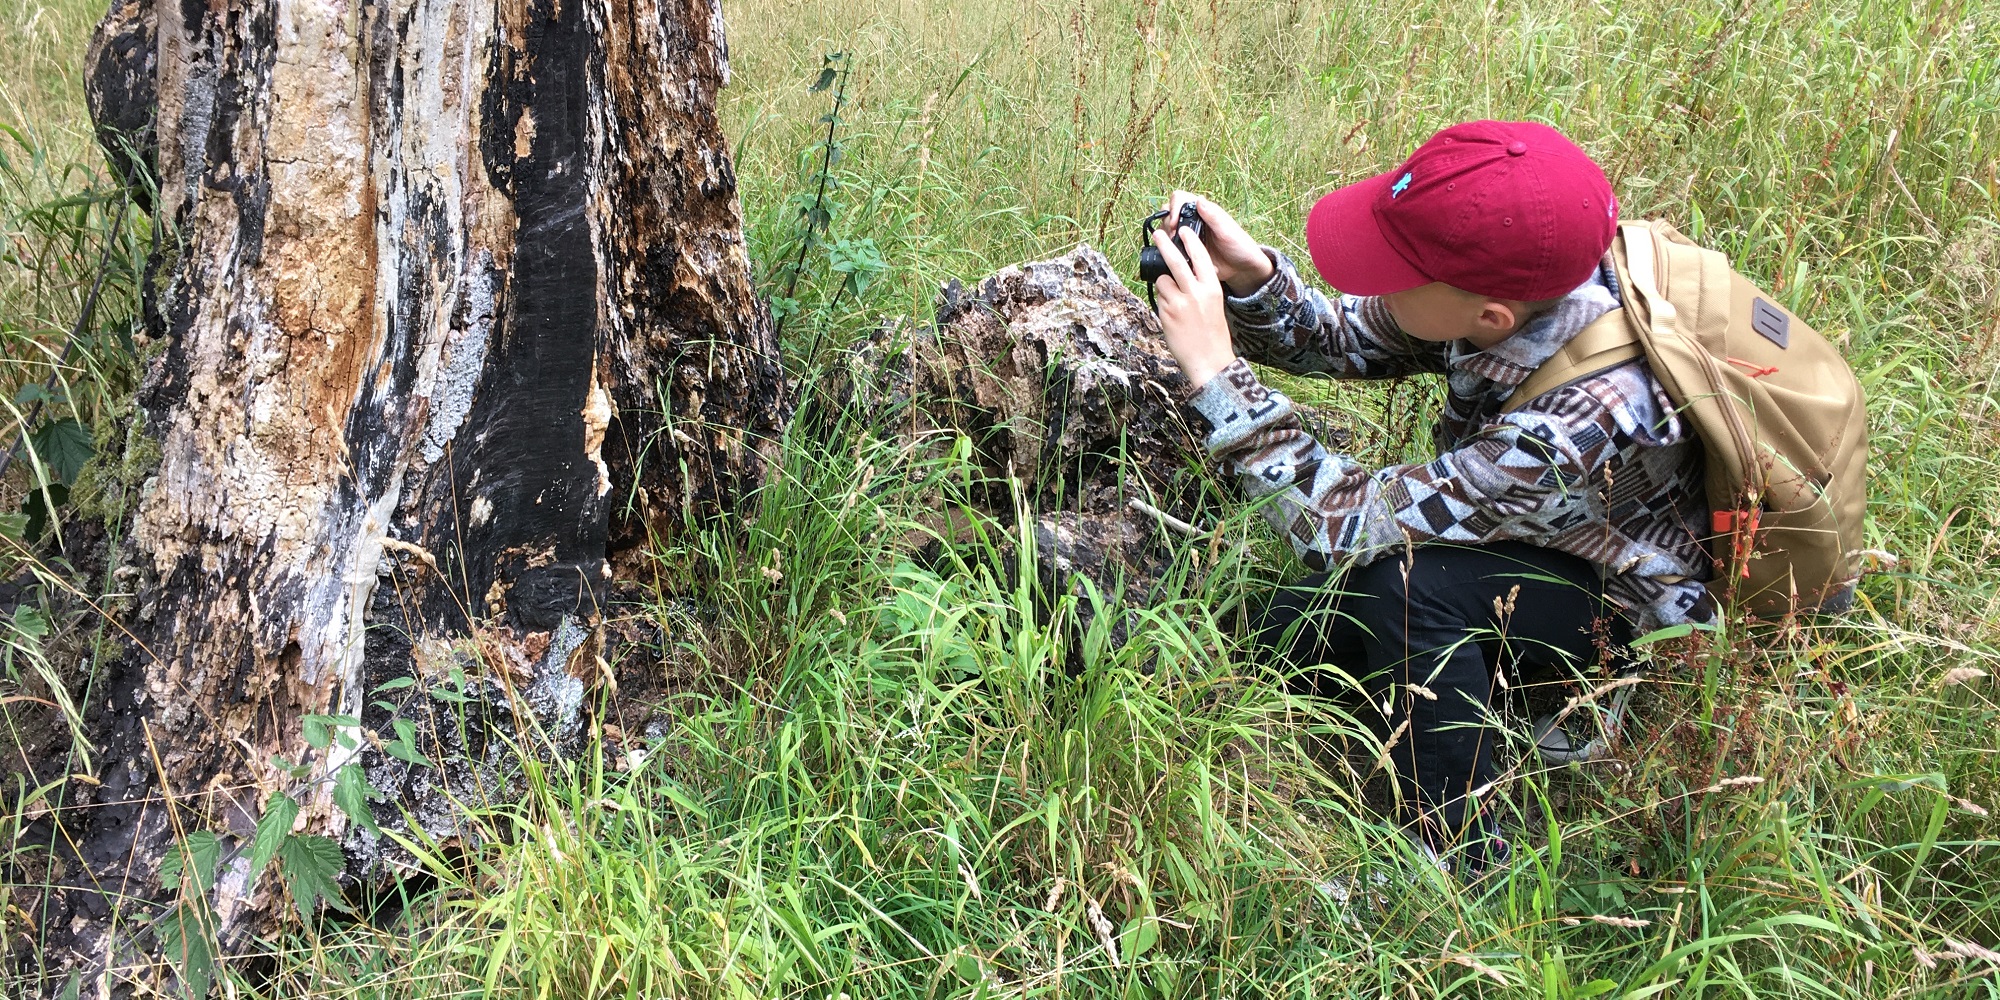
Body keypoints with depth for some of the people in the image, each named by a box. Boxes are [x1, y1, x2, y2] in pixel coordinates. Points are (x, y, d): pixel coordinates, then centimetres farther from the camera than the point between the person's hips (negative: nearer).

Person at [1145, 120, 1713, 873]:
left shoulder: (1584, 422, -41)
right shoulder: (1513, 283, -23)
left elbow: (1347, 523, -36)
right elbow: (1344, 337, -8)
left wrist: (1216, 373, -37)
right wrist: (1249, 276, -27)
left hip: (1630, 611, -7)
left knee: (1406, 581, -33)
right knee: (1283, 636, -4)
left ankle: (1461, 863, -15)